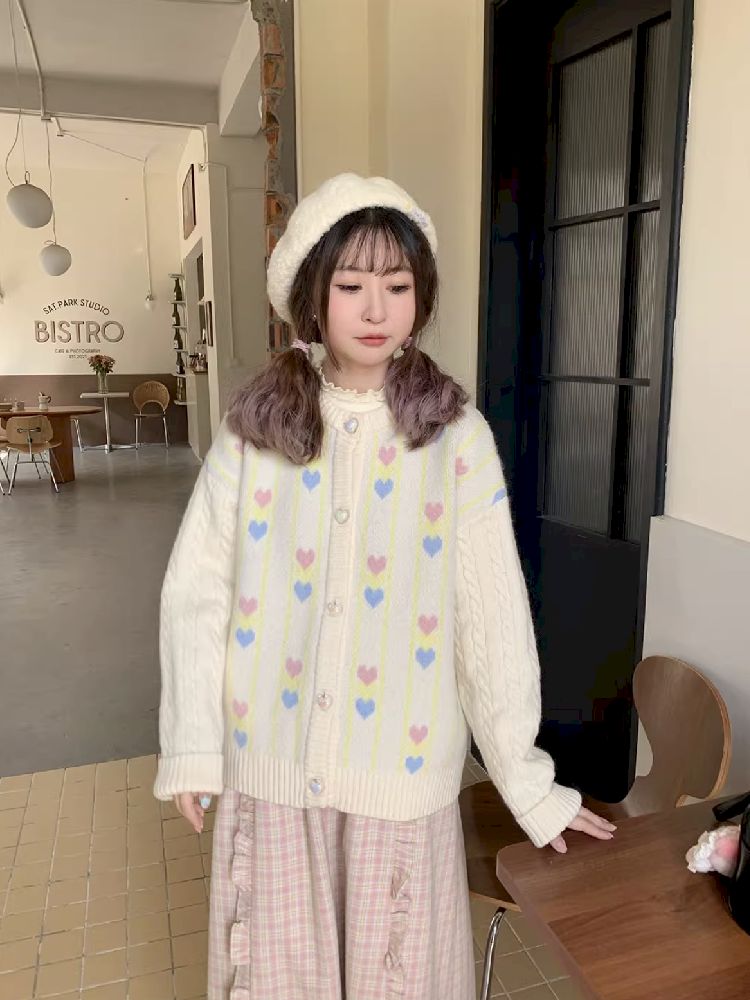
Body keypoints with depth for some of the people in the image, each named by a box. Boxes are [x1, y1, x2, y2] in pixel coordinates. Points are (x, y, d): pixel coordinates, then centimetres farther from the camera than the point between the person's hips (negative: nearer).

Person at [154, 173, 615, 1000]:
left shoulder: (457, 437, -8)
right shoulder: (254, 428, -4)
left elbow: (493, 617, -7)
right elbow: (197, 592, -2)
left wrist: (528, 783, -3)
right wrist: (192, 745, -1)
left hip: (400, 769, -1)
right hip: (269, 767, 2)